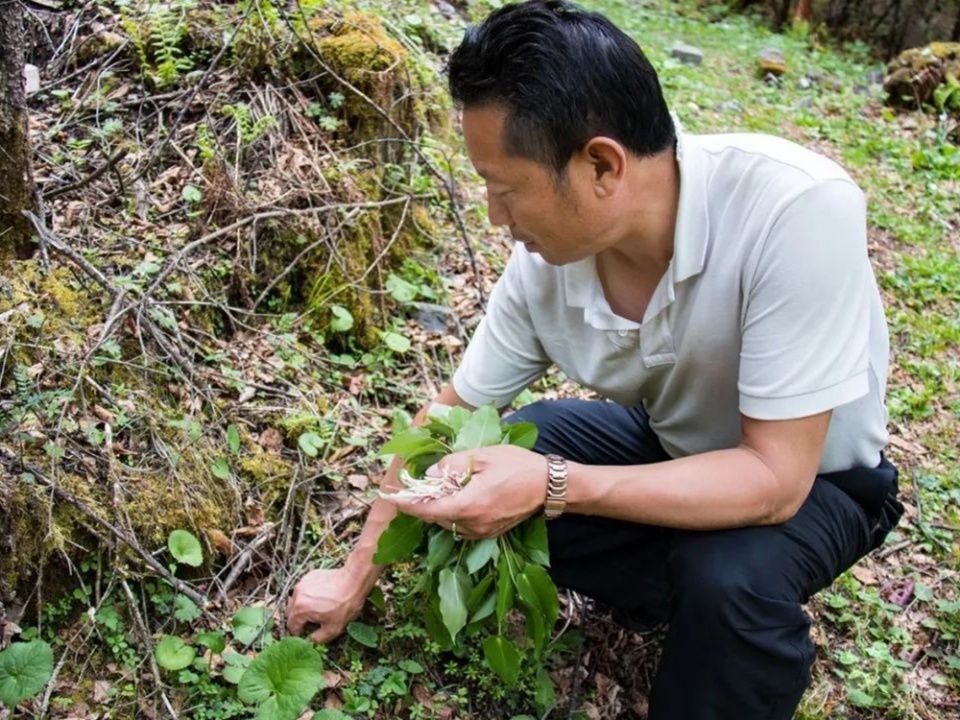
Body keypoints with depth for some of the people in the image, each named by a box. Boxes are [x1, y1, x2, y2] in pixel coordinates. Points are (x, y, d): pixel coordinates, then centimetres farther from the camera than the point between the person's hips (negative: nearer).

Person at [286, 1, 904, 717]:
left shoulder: (797, 207, -37)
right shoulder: (544, 260, -21)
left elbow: (775, 478, -33)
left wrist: (553, 485, -40)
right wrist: (356, 575, -1)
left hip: (813, 476, -4)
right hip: (672, 444, 5)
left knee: (726, 576, -34)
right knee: (480, 478, -11)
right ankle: (698, 597, 4)